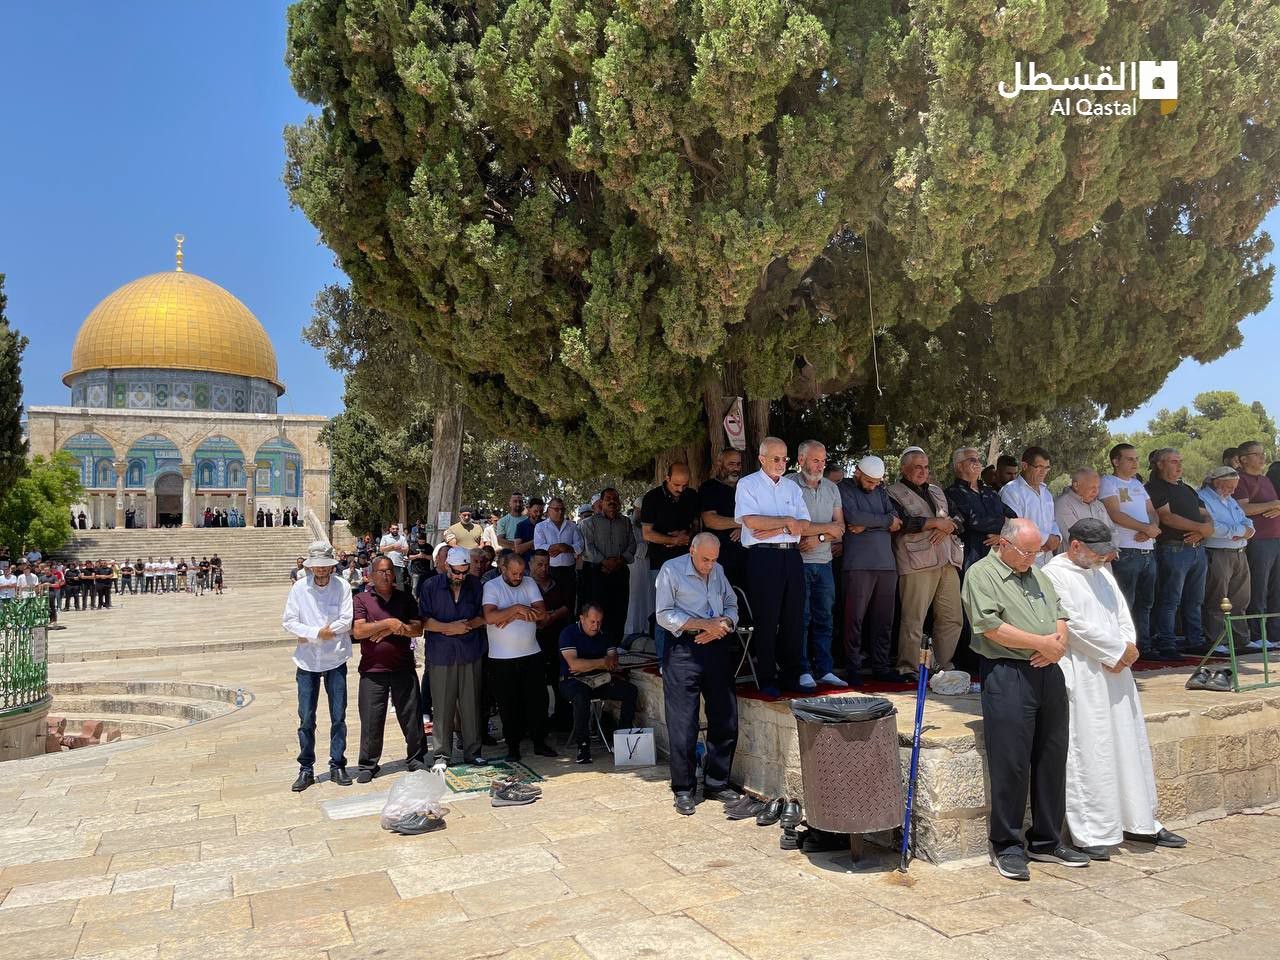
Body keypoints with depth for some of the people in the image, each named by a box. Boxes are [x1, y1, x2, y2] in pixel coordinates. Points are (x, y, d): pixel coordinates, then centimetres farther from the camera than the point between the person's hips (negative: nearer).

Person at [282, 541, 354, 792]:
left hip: (336, 660, -1)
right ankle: (306, 769, 17)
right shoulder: (299, 588, -2)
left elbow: (346, 621, -12)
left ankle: (337, 766, 18)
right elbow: (288, 621, -5)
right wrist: (318, 633, -16)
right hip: (307, 661, 1)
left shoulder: (342, 586, -7)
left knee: (338, 717, 6)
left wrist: (317, 633, -12)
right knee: (306, 719, 5)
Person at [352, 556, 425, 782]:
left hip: (404, 668, 2)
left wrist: (396, 628, -12)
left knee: (411, 715, 6)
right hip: (373, 669, -2)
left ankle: (415, 759, 20)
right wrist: (388, 623, -17)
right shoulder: (361, 600, 3)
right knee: (370, 719, 2)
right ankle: (368, 765, 15)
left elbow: (418, 629, 3)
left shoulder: (405, 599, 10)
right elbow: (358, 631, -11)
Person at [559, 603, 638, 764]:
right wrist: (602, 662, -13)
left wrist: (586, 665, -12)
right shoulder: (568, 633, -9)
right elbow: (574, 664, -21)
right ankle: (583, 746, -26)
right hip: (573, 680, -6)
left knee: (630, 690, -11)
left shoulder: (602, 634, 10)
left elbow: (614, 658, 2)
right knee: (581, 697, -39)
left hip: (599, 679, 6)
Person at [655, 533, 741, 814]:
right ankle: (683, 790, 10)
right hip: (684, 651, -5)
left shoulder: (718, 571, 14)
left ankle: (716, 783, 22)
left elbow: (732, 606, 17)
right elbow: (664, 615, -8)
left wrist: (723, 624, -6)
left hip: (717, 648, 5)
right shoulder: (671, 570, -3)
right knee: (683, 724, -3)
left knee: (725, 720, 7)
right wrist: (704, 624, -15)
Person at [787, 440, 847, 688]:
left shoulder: (831, 488, 14)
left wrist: (819, 538, -10)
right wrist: (827, 527, -7)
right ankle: (803, 671, 4)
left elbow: (840, 527, 9)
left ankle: (824, 670, 13)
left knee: (824, 618, 8)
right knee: (801, 618, -2)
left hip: (824, 562, 6)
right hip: (797, 562, -6)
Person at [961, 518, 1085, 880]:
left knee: (1052, 759, 12)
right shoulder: (981, 575, -6)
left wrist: (1058, 642, -2)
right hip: (1007, 676, -8)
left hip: (1048, 673, 8)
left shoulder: (1038, 575, 19)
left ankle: (1047, 841, 25)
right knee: (1011, 764, -4)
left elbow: (1060, 613, 20)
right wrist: (1042, 643, -12)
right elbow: (991, 626, -16)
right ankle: (1007, 846, 8)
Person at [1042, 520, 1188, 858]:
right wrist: (1120, 649, -9)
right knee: (1089, 752, -6)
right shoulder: (1053, 575, -11)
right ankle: (1090, 834, 2)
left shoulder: (1102, 572, 16)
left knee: (1129, 745, 14)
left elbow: (1121, 612, 14)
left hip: (1115, 671, 8)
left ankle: (1139, 823, 28)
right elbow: (1075, 625, -16)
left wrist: (1126, 649, -5)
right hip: (1081, 676, -8)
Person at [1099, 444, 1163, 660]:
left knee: (1145, 602, 11)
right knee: (1125, 604, -7)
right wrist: (1146, 528, -13)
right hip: (1126, 552, -8)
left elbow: (1153, 512, 16)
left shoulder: (1138, 484, 21)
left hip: (1148, 551, 8)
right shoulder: (1108, 483, -3)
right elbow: (1116, 514, -14)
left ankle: (1144, 646, 18)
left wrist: (1152, 528, -6)